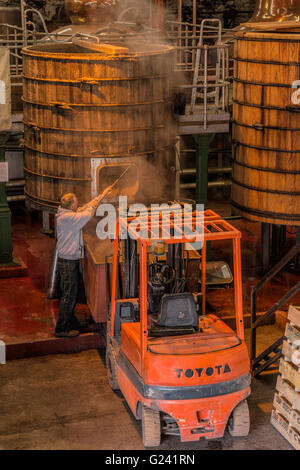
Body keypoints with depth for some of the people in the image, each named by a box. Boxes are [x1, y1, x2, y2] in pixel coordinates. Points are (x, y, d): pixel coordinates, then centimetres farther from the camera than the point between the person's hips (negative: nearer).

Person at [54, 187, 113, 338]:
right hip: (68, 262, -10)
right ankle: (62, 328, 0)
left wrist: (102, 196, 19)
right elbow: (88, 214, -23)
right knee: (69, 295, -5)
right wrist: (93, 205, -1)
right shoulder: (67, 217, -21)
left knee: (71, 293, 20)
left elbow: (85, 208, 19)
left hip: (70, 260, 10)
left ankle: (70, 321, 33)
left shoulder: (67, 214, 10)